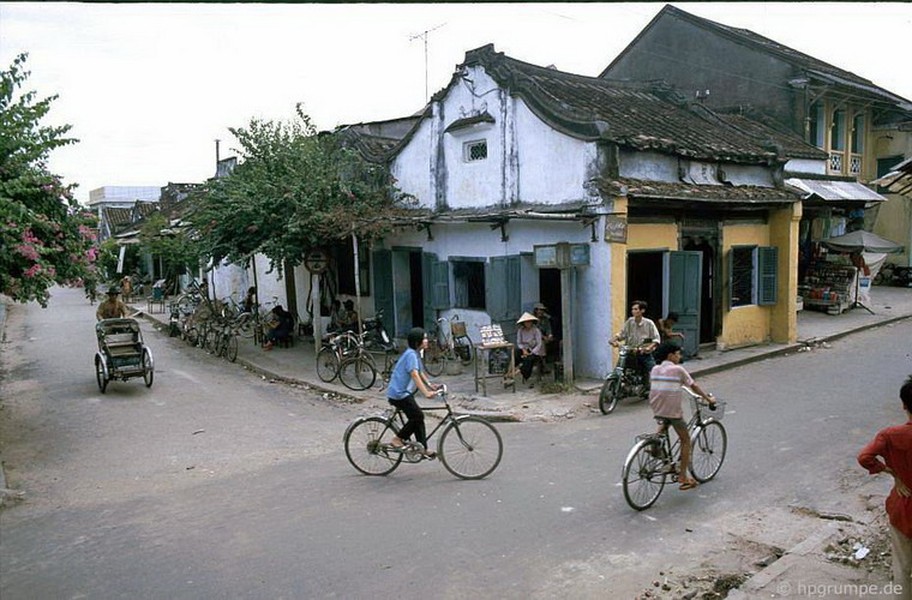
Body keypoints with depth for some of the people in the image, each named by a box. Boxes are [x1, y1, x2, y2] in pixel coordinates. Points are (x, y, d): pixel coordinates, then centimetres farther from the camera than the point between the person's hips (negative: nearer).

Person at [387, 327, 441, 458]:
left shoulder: (416, 354, 12)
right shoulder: (411, 354, -20)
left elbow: (421, 372, 17)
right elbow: (415, 375, -30)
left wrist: (430, 385, 4)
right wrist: (426, 393, -38)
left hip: (403, 392, 10)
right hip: (399, 394, -10)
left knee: (417, 418, 10)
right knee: (418, 416, -11)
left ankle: (422, 449, 16)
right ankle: (398, 439, 0)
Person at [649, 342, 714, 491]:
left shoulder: (655, 369, 6)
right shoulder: (678, 369, -7)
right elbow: (693, 386, 0)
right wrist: (708, 398, 12)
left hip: (657, 410, 5)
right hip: (673, 411, -4)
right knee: (685, 440, 11)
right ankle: (683, 477, 13)